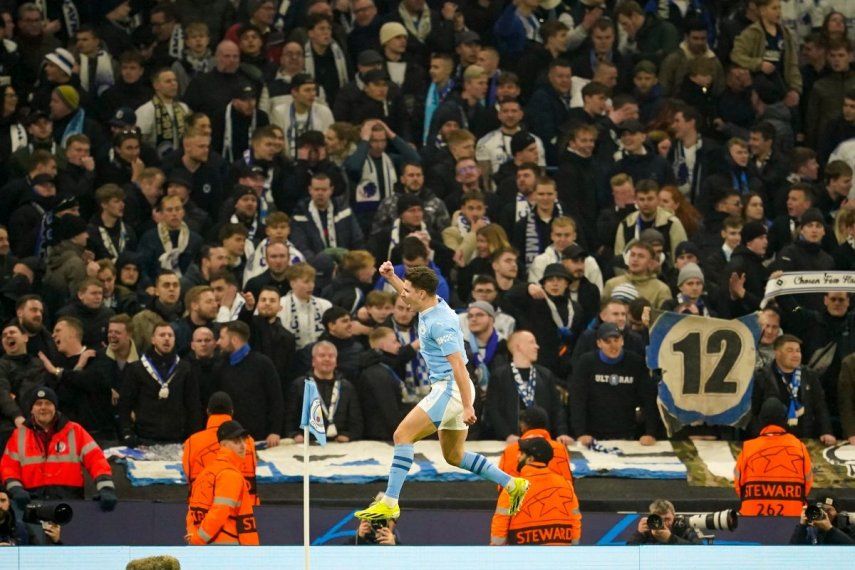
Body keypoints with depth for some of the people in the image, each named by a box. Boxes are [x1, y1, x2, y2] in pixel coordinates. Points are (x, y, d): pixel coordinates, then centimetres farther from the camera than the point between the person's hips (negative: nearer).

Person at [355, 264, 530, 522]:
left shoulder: (440, 323, -21)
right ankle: (512, 484, 19)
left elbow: (458, 365, -25)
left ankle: (390, 503, -18)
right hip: (446, 389, 10)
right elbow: (409, 296, 32)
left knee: (403, 435, -14)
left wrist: (468, 407, -27)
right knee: (454, 456, 16)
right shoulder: (432, 304, 7)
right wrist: (391, 277, 15)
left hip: (451, 389, -10)